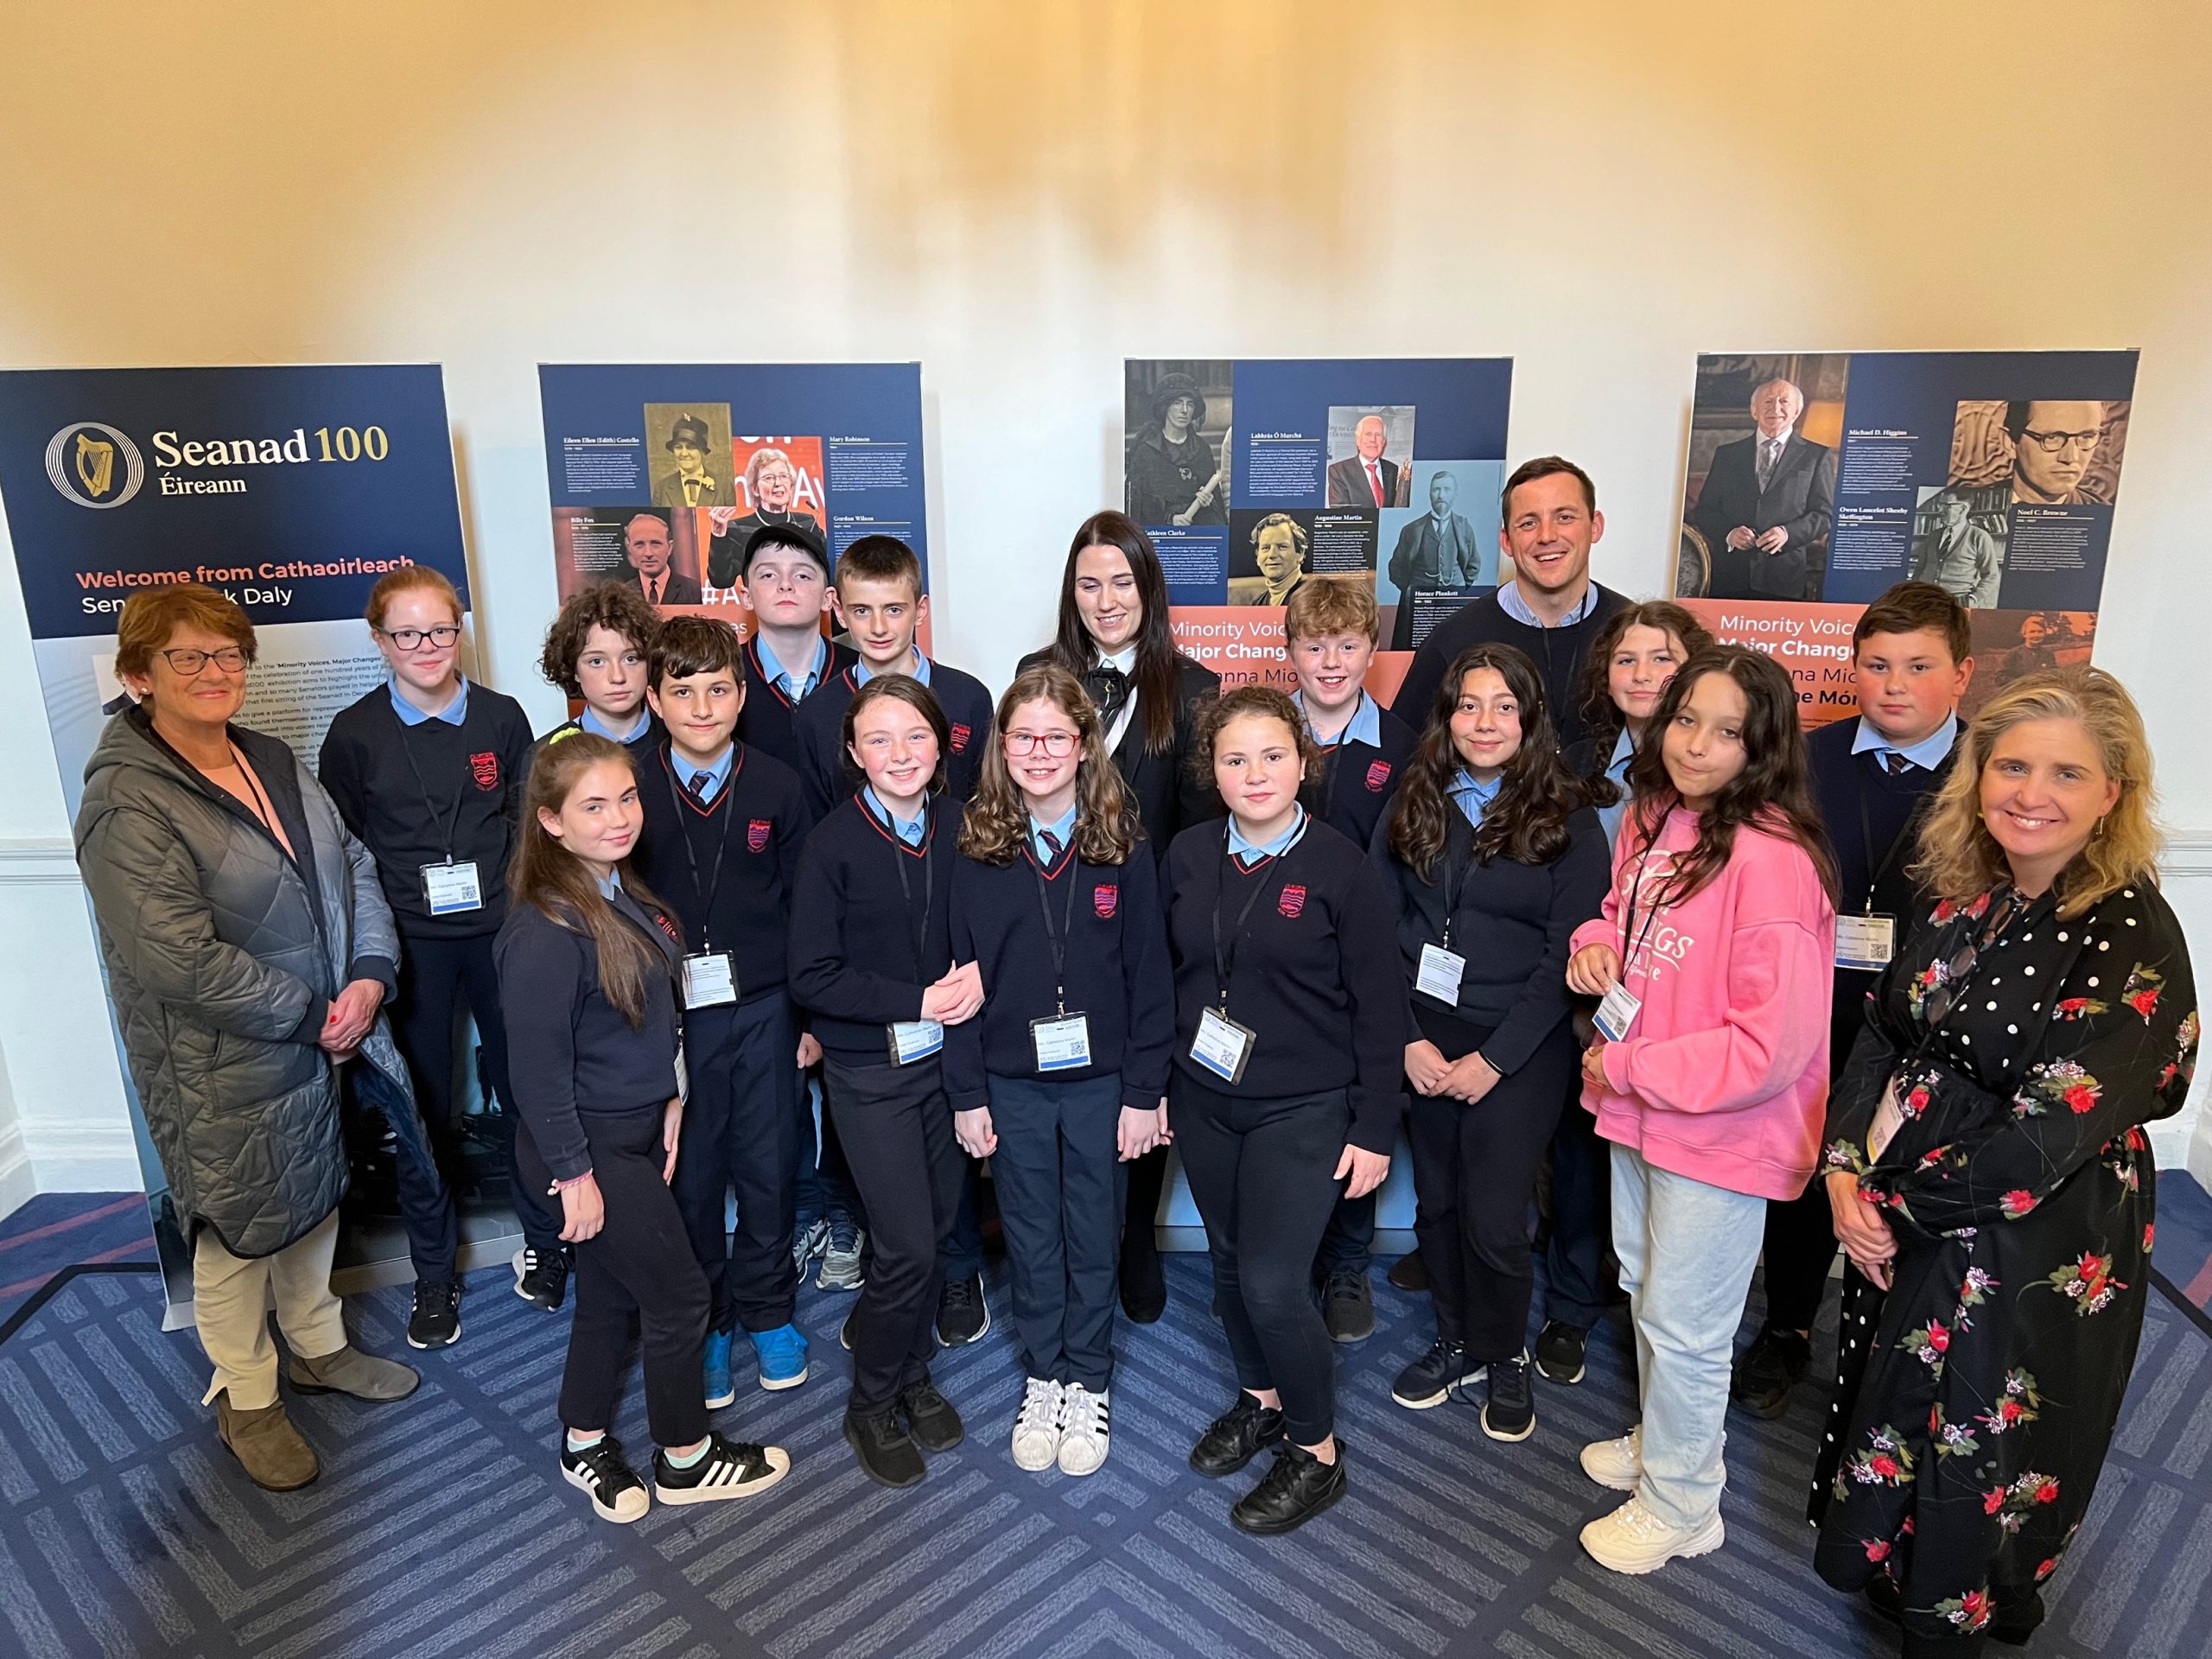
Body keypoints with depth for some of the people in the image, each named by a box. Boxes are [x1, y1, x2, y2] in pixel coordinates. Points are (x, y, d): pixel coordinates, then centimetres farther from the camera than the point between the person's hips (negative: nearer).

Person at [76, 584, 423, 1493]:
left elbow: (353, 866, 5)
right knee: (238, 1233, 11)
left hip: (318, 1042, 7)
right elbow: (179, 959, -26)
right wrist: (311, 1017, -19)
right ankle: (246, 1401, 33)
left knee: (315, 1202, 23)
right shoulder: (126, 805, -20)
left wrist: (370, 975, -11)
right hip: (218, 1069, -7)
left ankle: (318, 1347, 45)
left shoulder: (274, 763, 4)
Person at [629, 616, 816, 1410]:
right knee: (689, 1179, 10)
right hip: (668, 1016, -1)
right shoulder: (632, 795, -4)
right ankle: (704, 1324, 30)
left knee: (770, 1172, 10)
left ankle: (768, 1311, 32)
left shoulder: (777, 787, -1)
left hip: (763, 1009, 1)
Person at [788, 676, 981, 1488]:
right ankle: (872, 1406, 21)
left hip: (942, 1056, 4)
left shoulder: (956, 831, -2)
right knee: (909, 1245, -4)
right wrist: (918, 1000, -18)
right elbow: (812, 977, -14)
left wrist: (978, 980, -12)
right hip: (869, 1071, -4)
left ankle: (911, 1374, 37)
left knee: (937, 1227, 13)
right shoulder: (833, 843, -14)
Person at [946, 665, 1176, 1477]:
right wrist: (967, 1093, -3)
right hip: (1011, 1083, 1)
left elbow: (1148, 977, -5)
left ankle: (1089, 1384, 32)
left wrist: (1145, 1091, -6)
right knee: (1032, 1240, 14)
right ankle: (1042, 1380, 34)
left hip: (1101, 1080, -1)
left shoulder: (1122, 848, -7)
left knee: (1093, 1237, 12)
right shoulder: (977, 852, -5)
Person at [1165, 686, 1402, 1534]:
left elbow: (1379, 1008, -9)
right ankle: (1260, 1399, 40)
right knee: (1230, 1265, 16)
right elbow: (1167, 977, 8)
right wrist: (1156, 1085, 8)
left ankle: (1316, 1451, 17)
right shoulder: (1188, 856, 0)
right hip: (1204, 1101, 5)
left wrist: (1374, 1129, -9)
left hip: (1302, 1111, -4)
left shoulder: (1342, 868, -12)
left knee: (1273, 1282, -6)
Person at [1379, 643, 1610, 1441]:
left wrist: (1494, 1058, -12)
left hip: (1519, 1052, -3)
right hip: (1425, 1042, 3)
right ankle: (1457, 1342, 35)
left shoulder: (1566, 820, -4)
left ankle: (1505, 1354, 26)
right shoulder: (1411, 808, 4)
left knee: (1494, 1219, -1)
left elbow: (1566, 954, -8)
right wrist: (1410, 1039, -9)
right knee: (1437, 1204, 11)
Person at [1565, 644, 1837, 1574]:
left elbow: (1773, 1045, -27)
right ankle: (1660, 1441, 50)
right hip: (1638, 1111, 8)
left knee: (1681, 1324, 9)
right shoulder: (1651, 819, 0)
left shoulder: (1772, 861, -26)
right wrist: (1597, 943, -5)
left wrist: (1628, 1070, -19)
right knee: (1645, 1290, 26)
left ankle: (1679, 1506, 33)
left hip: (1723, 1132, -8)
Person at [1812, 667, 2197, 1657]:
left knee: (1968, 1462, 13)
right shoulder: (1964, 898, -1)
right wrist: (1846, 1173, -11)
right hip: (1902, 1229, 6)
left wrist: (1898, 1206, -16)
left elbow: (2048, 1137, -24)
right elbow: (1881, 1039, 2)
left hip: (2030, 1260, -6)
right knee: (1889, 1415, 23)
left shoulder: (2131, 937, -21)